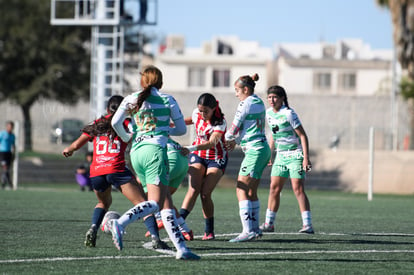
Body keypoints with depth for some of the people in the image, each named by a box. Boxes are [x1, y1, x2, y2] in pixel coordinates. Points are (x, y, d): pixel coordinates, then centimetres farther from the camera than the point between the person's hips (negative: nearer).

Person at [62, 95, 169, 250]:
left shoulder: (96, 125, 18)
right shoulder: (126, 124, 9)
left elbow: (77, 145, 21)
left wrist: (68, 150, 41)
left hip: (95, 172, 4)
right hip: (117, 170, -4)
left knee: (104, 202, 31)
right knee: (142, 203, -4)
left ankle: (93, 229, 6)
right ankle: (155, 238, -21)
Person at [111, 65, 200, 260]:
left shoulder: (131, 100, 11)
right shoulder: (167, 100, 6)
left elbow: (115, 122, 0)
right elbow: (182, 129, 11)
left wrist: (127, 138, 17)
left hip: (136, 152, 5)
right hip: (155, 150, -5)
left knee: (166, 204, 6)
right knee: (155, 203, -12)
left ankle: (181, 248, 0)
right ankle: (120, 224, -33)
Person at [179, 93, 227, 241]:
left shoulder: (220, 122, -22)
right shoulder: (197, 114, -7)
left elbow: (211, 143, -37)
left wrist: (193, 148, -51)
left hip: (216, 159, -3)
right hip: (198, 156, 3)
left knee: (205, 193, -13)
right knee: (193, 190, -16)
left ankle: (209, 231, 0)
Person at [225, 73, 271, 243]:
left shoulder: (246, 104, -12)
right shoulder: (258, 102, 15)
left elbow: (235, 126, -7)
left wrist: (228, 138, 14)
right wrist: (236, 141, 17)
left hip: (254, 151, -10)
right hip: (263, 148, 10)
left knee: (241, 190, -12)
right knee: (251, 192, 14)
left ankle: (248, 230, -20)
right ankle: (255, 229, 17)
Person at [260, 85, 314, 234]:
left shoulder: (288, 114, -16)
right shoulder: (269, 113, 6)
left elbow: (303, 136, -15)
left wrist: (306, 158, -21)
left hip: (295, 155, -7)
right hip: (281, 155, 7)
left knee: (298, 189, -13)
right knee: (274, 188, 4)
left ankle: (307, 225, -14)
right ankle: (269, 224, 12)